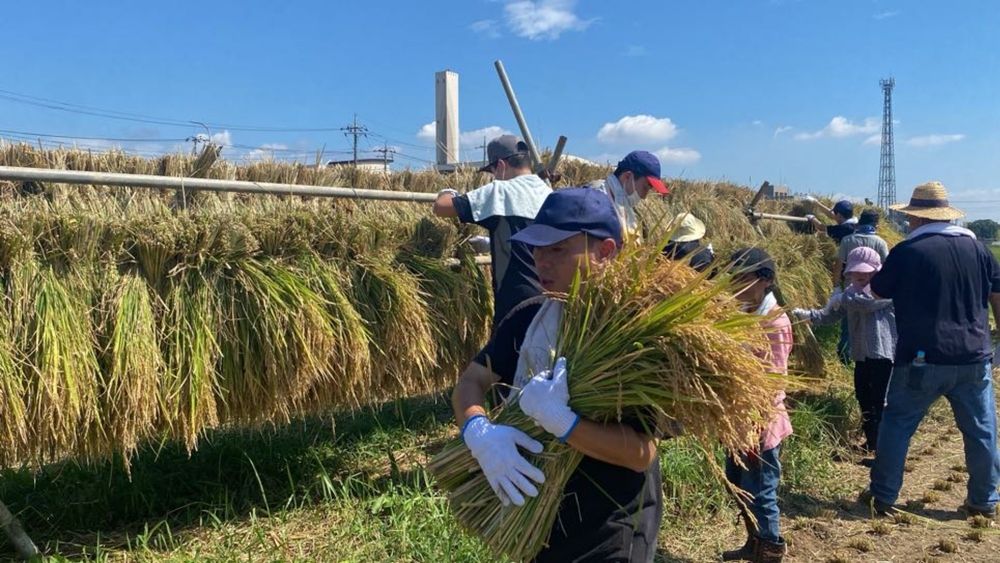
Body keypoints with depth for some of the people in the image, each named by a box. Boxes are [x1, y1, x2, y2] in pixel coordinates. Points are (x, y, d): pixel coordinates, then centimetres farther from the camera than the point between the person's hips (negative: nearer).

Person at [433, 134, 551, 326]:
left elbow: (441, 207, -9)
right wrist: (490, 243, 35)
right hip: (549, 297, 7)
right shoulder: (548, 193, 11)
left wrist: (448, 194, 12)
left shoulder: (502, 192, -8)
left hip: (519, 298, -7)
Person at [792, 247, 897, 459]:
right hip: (862, 355, 8)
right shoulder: (852, 292, 12)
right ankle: (871, 442, 34)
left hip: (884, 355, -8)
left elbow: (866, 301, -30)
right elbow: (831, 314, 7)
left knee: (881, 403, -6)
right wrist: (808, 315, -10)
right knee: (864, 399, 17)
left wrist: (841, 298, -14)